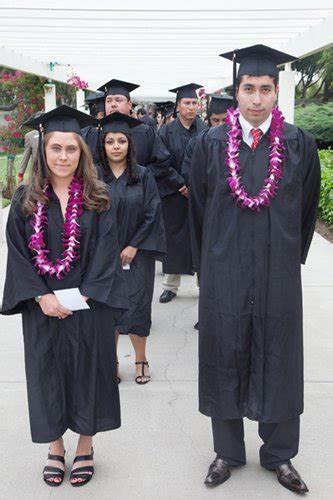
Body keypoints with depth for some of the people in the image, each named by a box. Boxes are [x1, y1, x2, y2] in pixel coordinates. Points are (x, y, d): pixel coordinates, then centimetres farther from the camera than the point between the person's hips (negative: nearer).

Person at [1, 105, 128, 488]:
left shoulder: (97, 198, -2)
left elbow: (106, 251, -6)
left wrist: (84, 296, -14)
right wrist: (41, 297, -13)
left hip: (87, 305, -1)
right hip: (42, 307, 1)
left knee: (87, 370, 9)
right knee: (47, 372, 10)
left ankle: (85, 447, 28)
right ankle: (55, 448, 29)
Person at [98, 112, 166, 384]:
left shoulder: (143, 176, 0)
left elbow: (152, 213, -3)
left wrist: (133, 246, -9)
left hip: (136, 252, -1)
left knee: (136, 306, 0)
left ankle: (141, 359, 18)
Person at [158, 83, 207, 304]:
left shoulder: (205, 131, 3)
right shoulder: (166, 132, 1)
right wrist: (181, 185, -13)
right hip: (175, 195, 0)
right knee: (174, 239, 5)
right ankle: (171, 286, 16)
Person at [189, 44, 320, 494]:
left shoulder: (299, 144, -1)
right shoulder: (211, 143, -1)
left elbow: (307, 208, 9)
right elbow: (199, 208, 6)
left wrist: (293, 258, 11)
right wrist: (206, 265, 8)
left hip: (277, 273, 0)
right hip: (224, 273, 0)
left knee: (278, 359, 9)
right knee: (224, 357, 9)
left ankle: (278, 454, 28)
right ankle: (227, 452, 27)